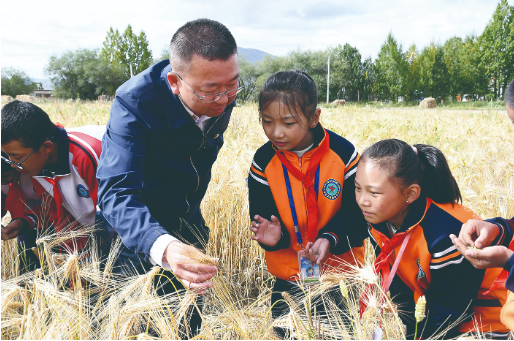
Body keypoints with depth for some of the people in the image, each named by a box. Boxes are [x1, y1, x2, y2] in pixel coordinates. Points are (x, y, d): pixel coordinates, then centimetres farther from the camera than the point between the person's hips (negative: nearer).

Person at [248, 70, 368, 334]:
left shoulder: (343, 154, -16)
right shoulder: (264, 162, -11)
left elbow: (357, 214, -11)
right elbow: (261, 215, -4)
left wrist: (331, 239, -28)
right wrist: (271, 235, -27)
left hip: (340, 266, -1)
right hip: (288, 270, 2)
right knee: (285, 331, 11)